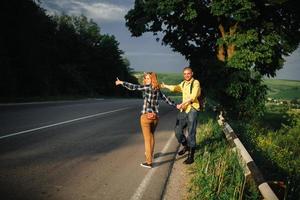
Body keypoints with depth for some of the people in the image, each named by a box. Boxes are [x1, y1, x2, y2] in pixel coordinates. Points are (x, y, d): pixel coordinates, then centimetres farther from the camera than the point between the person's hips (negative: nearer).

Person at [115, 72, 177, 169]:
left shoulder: (147, 87, -10)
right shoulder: (158, 90, 10)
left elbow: (133, 87, -17)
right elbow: (166, 99, 20)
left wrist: (121, 82, -10)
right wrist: (175, 106, 32)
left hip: (146, 116, -6)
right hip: (155, 116, 7)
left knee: (147, 139, -1)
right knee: (151, 136, 24)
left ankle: (149, 162, 3)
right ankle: (150, 154, 44)